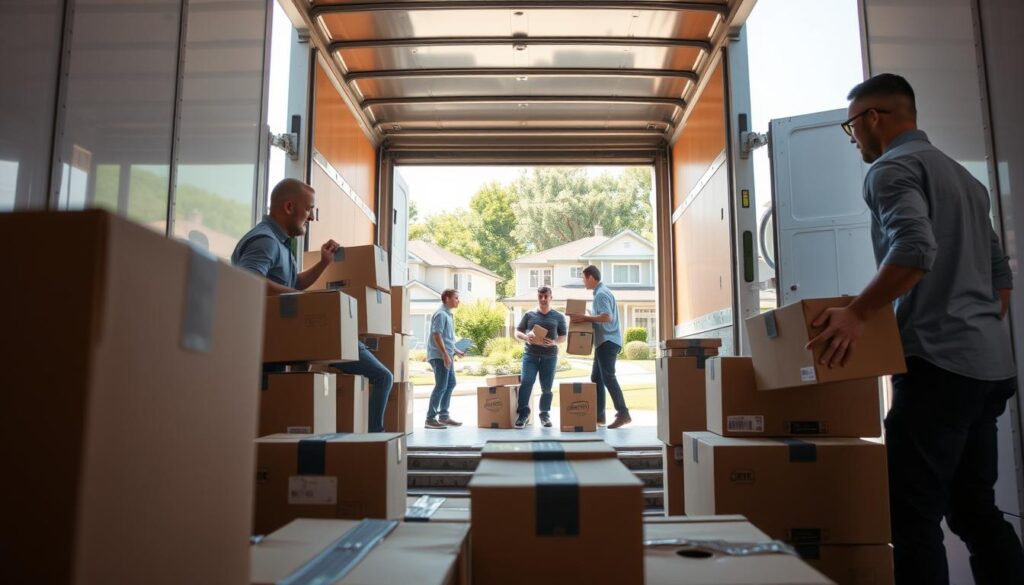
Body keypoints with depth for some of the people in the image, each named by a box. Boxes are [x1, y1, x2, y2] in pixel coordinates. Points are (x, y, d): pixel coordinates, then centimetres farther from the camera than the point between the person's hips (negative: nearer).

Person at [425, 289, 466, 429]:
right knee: (441, 386, -8)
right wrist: (445, 355, -23)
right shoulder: (441, 314, -14)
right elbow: (437, 336, -20)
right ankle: (430, 419, -3)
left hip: (447, 355, 10)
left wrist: (456, 351, 21)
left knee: (450, 384, 14)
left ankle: (443, 416, 21)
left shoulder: (448, 314, 16)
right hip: (440, 356, -10)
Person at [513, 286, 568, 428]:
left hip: (550, 356, 0)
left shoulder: (558, 316, 7)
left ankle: (545, 414, 19)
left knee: (547, 387, 6)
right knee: (526, 382, -14)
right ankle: (523, 412, -9)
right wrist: (526, 337, -12)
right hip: (530, 354, 0)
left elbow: (564, 336, 8)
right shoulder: (529, 315, 7)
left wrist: (554, 342, -13)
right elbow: (517, 332, 10)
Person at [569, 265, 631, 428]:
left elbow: (607, 317, -24)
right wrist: (587, 318, 14)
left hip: (608, 341, -11)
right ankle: (599, 415, 13)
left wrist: (585, 318, -19)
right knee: (596, 377, 11)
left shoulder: (601, 294, -13)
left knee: (608, 377, -14)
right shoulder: (602, 292, 20)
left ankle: (623, 414, -15)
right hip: (604, 341, 11)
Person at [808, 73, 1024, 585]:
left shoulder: (893, 167, -6)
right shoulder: (964, 176, 22)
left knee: (913, 512, -7)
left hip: (938, 361, -9)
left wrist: (857, 314, -21)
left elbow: (915, 250, -24)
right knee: (973, 506, 14)